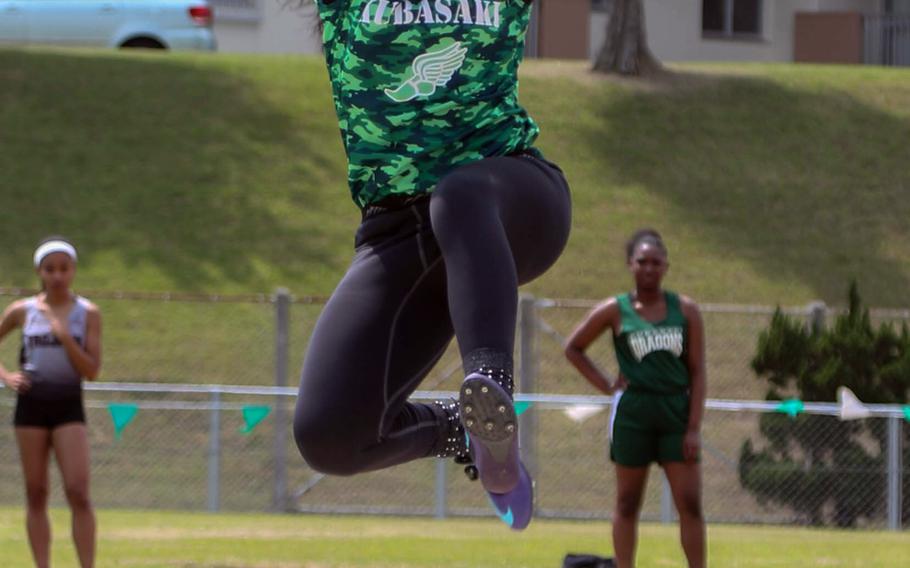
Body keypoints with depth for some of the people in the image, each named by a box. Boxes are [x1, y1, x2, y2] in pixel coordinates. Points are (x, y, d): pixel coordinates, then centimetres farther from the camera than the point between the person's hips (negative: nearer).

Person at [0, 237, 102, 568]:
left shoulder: (87, 313, 0)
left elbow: (92, 371, -5)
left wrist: (64, 336, -16)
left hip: (68, 407, -2)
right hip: (31, 405, 2)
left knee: (78, 493, -12)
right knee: (36, 494, 4)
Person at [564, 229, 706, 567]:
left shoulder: (685, 311, 3)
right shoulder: (615, 311, 1)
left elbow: (697, 372, 2)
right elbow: (573, 348, 12)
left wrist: (694, 428, -5)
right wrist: (605, 385, 1)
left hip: (676, 412, 1)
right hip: (633, 412, -1)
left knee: (690, 504, -4)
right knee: (628, 503, 5)